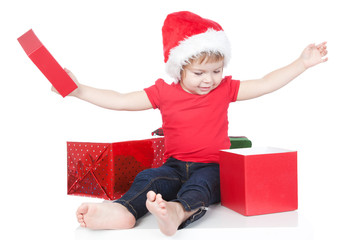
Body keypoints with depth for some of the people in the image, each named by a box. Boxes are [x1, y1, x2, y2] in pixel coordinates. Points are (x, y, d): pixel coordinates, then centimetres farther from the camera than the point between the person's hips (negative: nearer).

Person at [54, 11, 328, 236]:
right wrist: (78, 90, -3)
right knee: (150, 177, -27)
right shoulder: (164, 93, 2)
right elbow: (121, 101, 1)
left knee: (202, 181, -34)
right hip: (176, 166, 2)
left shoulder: (225, 89, 4)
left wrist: (302, 63, -3)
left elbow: (266, 84, 3)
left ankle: (178, 211, -64)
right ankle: (123, 211, -53)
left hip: (211, 167, -1)